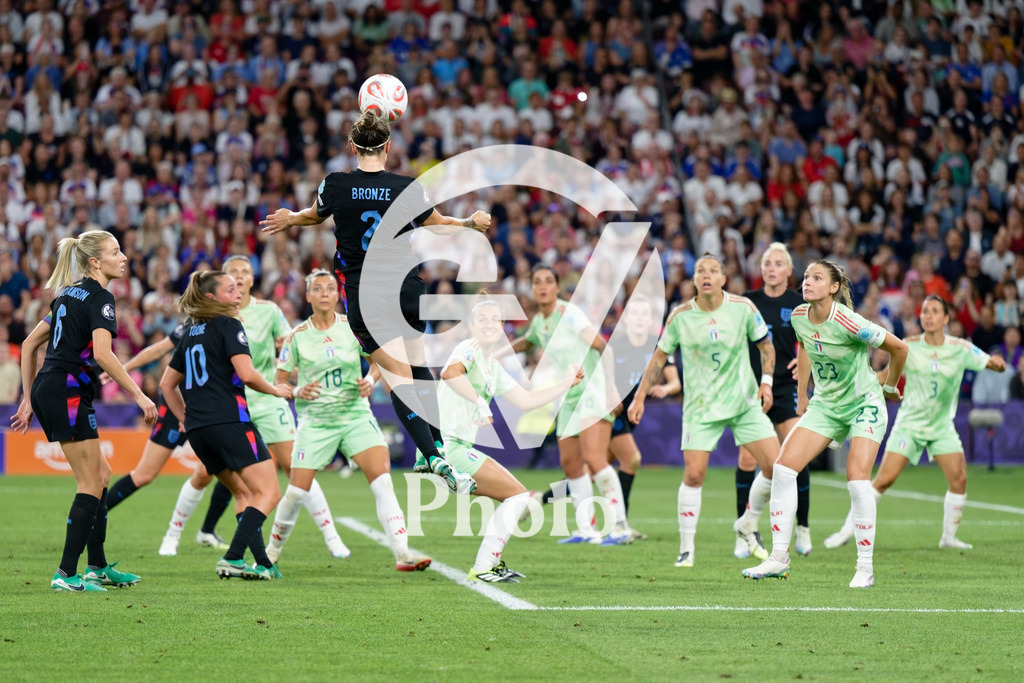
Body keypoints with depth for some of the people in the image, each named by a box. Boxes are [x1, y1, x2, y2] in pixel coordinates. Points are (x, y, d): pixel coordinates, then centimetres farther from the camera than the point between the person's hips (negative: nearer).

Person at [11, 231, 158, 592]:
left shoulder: (69, 294, 18)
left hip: (46, 391, 9)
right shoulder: (99, 297, -9)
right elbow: (103, 354, -22)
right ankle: (67, 574, -5)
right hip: (68, 393, -9)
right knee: (91, 485, -3)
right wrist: (139, 395, -19)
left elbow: (29, 344, 20)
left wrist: (29, 399, 21)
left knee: (101, 475, 16)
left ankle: (98, 567, 18)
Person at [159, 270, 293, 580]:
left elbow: (166, 384, 25)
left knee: (242, 491, 17)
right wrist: (276, 390, 2)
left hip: (197, 428, 8)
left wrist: (187, 419, 27)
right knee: (268, 493, -7)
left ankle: (262, 563, 8)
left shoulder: (191, 332, 20)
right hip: (229, 421, -8)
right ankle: (232, 559, -21)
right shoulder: (228, 325, -3)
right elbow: (247, 374, -15)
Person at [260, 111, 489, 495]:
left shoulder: (335, 186, -8)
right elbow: (439, 226, 9)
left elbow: (315, 216, 14)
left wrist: (290, 219, 38)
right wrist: (472, 223, 30)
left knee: (399, 377, -6)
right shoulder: (407, 189, -8)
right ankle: (439, 444, 25)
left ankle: (435, 460, -19)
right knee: (418, 366, 23)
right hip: (408, 289, 1)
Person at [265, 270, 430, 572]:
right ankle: (271, 553, 20)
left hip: (356, 415, 1)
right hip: (315, 420, -1)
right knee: (297, 492, -4)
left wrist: (370, 380, -10)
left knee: (383, 479, -17)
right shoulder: (297, 337, -2)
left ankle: (403, 555, -20)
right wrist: (298, 391, -17)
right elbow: (279, 383, 3)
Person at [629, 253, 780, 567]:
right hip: (700, 407, -1)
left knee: (774, 465, -8)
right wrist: (639, 397, 4)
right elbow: (660, 356, 7)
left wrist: (766, 382, -5)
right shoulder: (680, 316, -5)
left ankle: (747, 524, 17)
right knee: (693, 474, -12)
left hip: (744, 402, 1)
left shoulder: (742, 307, -5)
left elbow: (766, 345, 8)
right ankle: (686, 547, 3)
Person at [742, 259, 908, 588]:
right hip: (824, 405, 6)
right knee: (783, 467, -7)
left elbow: (899, 348, -13)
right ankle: (779, 558, -1)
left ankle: (865, 568, -7)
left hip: (864, 404, -6)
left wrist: (889, 387, 2)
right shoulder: (799, 317, -7)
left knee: (857, 480, -19)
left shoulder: (848, 323, -25)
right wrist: (801, 394, 19)